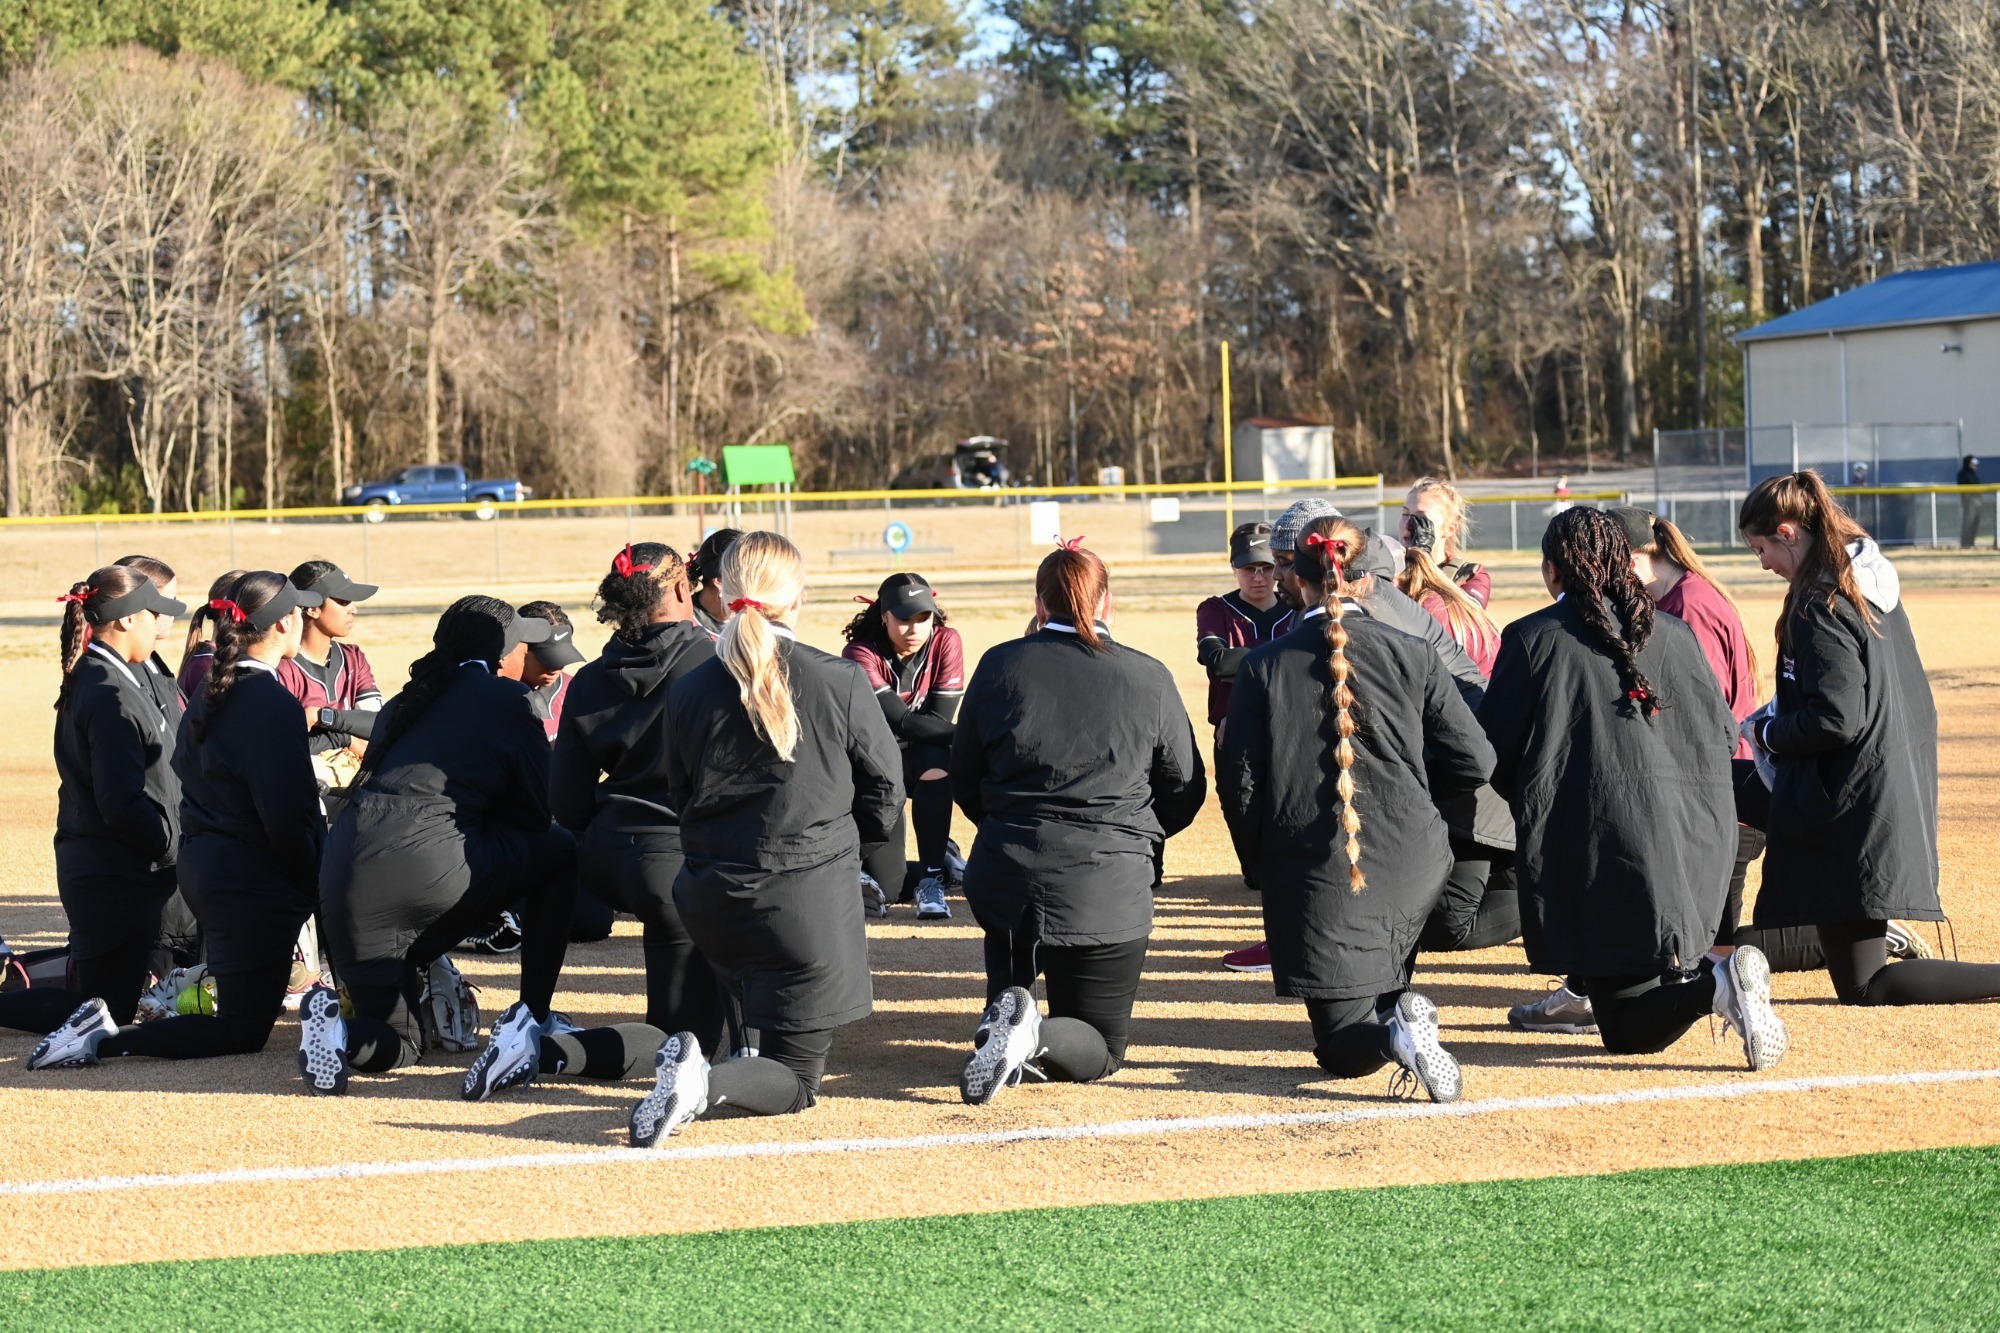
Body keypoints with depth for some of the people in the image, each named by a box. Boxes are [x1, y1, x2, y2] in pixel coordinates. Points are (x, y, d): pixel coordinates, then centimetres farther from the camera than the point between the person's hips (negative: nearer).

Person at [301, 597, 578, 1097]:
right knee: (559, 852, 20)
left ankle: (341, 1032, -13)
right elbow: (534, 813, 11)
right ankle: (528, 1023, 10)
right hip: (428, 866, -6)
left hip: (345, 887, 6)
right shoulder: (505, 698, 8)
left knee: (400, 1042, 22)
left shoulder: (405, 703, 27)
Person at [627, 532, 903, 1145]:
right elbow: (885, 786, 1)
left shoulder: (687, 693, -2)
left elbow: (680, 799, 9)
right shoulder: (839, 681, -9)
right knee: (796, 1081, 1)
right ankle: (706, 1082, -26)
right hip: (811, 897, -4)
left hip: (711, 900, 4)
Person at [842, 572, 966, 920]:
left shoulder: (946, 643, -10)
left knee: (933, 761, -37)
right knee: (886, 885, -15)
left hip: (923, 754, 2)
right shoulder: (862, 655, -19)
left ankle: (932, 879, -26)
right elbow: (901, 721, -28)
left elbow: (940, 719, -14)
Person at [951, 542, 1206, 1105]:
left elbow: (964, 782, 9)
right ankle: (1036, 1039, -23)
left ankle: (1006, 1009, 4)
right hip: (1109, 888, -2)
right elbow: (1185, 791, 7)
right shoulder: (1149, 679, -3)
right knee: (1100, 1048, 12)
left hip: (1004, 876, 2)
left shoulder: (1000, 666, 0)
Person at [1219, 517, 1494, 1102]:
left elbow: (1239, 784, -4)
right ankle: (1399, 1005, 8)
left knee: (1342, 1047, 4)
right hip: (1413, 867, 2)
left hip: (1312, 873, -2)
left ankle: (1392, 1032, -26)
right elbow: (1474, 763, 1)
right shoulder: (1411, 657, -1)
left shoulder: (1263, 667, -4)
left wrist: (1263, 862, 13)